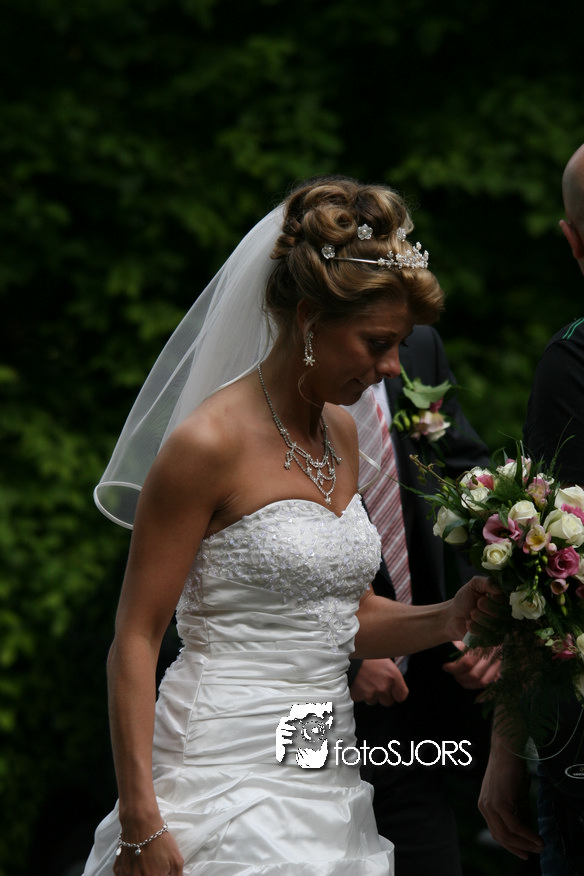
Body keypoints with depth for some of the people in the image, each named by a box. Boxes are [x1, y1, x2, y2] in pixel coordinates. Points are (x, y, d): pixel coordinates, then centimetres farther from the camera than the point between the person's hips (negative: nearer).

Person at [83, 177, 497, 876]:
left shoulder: (344, 433, 11)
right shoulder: (209, 443, -12)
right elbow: (135, 642, -12)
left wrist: (448, 618, 0)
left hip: (325, 781, 7)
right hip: (227, 783, -7)